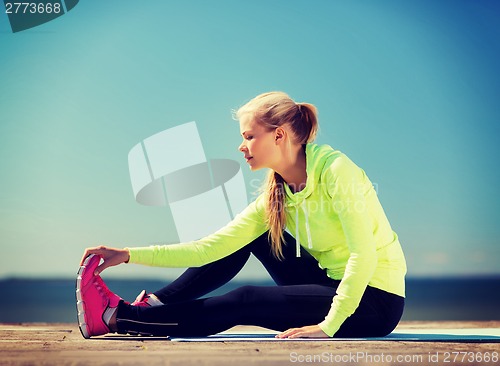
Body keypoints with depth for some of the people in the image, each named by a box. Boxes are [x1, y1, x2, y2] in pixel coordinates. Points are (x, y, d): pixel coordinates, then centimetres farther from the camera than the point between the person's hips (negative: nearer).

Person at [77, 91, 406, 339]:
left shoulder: (334, 170, -19)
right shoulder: (276, 195, 3)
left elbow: (364, 254, -26)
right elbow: (212, 247, -3)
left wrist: (328, 325, -29)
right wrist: (130, 255, -9)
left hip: (377, 301, -7)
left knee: (245, 303, -18)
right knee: (252, 237, 5)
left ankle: (116, 318, -9)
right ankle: (155, 305, 7)